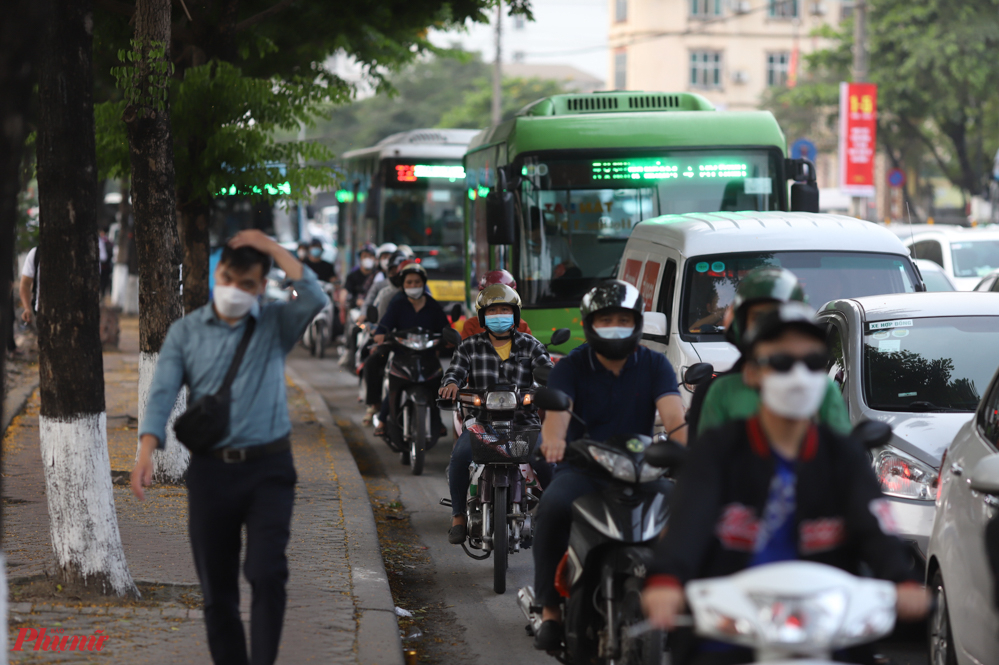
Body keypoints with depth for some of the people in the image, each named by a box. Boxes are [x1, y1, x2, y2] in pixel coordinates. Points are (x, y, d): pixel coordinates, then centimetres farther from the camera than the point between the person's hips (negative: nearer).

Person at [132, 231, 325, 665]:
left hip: (269, 467, -1)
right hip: (211, 468, 1)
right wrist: (146, 453, -22)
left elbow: (315, 300, -16)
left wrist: (273, 248, -12)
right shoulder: (186, 331, 4)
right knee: (216, 586, 7)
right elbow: (162, 394, -6)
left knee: (267, 574, -15)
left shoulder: (276, 324, 4)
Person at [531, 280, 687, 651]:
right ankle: (551, 611, -23)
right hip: (581, 468, -1)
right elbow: (557, 409, -14)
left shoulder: (654, 365, 7)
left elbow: (673, 413, -9)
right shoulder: (572, 367, 4)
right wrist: (553, 438, -40)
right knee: (553, 507, -33)